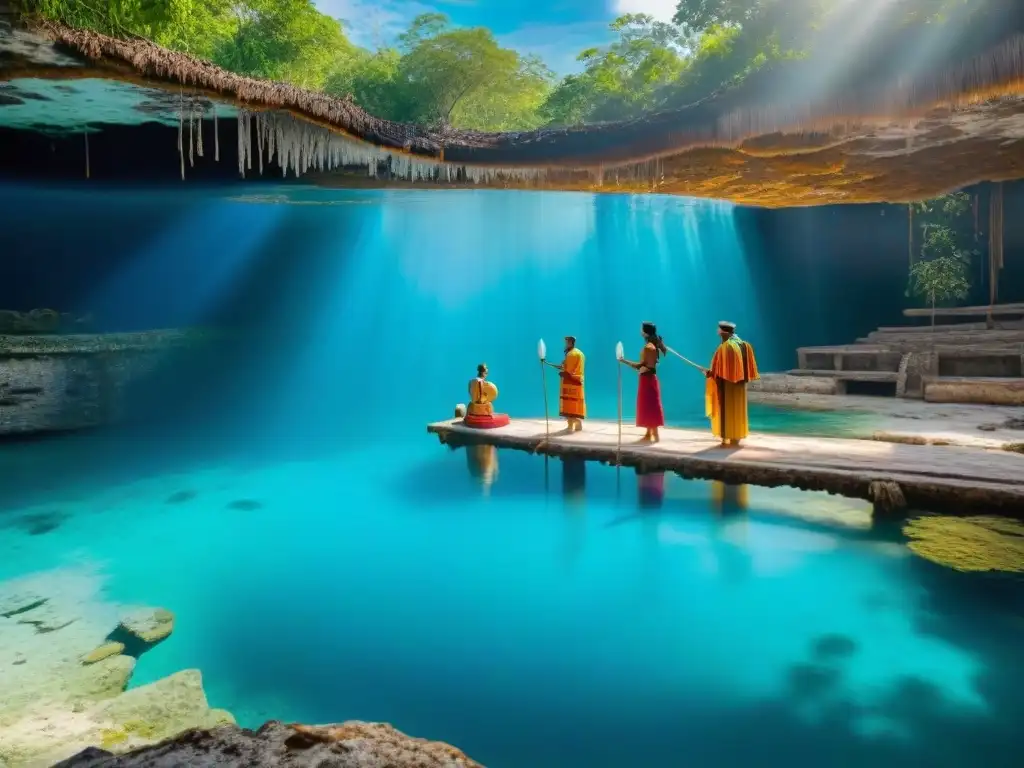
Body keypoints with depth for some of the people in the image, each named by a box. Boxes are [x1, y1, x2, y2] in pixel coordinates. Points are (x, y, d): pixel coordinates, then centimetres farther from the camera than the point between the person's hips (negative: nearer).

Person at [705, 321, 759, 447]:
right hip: (739, 382, 7)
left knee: (727, 410, 1)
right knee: (738, 409, 13)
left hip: (726, 383, -7)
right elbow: (749, 366, 8)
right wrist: (743, 377, 18)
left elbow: (717, 369, -17)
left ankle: (727, 437, 3)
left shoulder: (724, 347, -18)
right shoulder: (745, 345, 5)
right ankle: (736, 437, 18)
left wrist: (709, 373, -1)